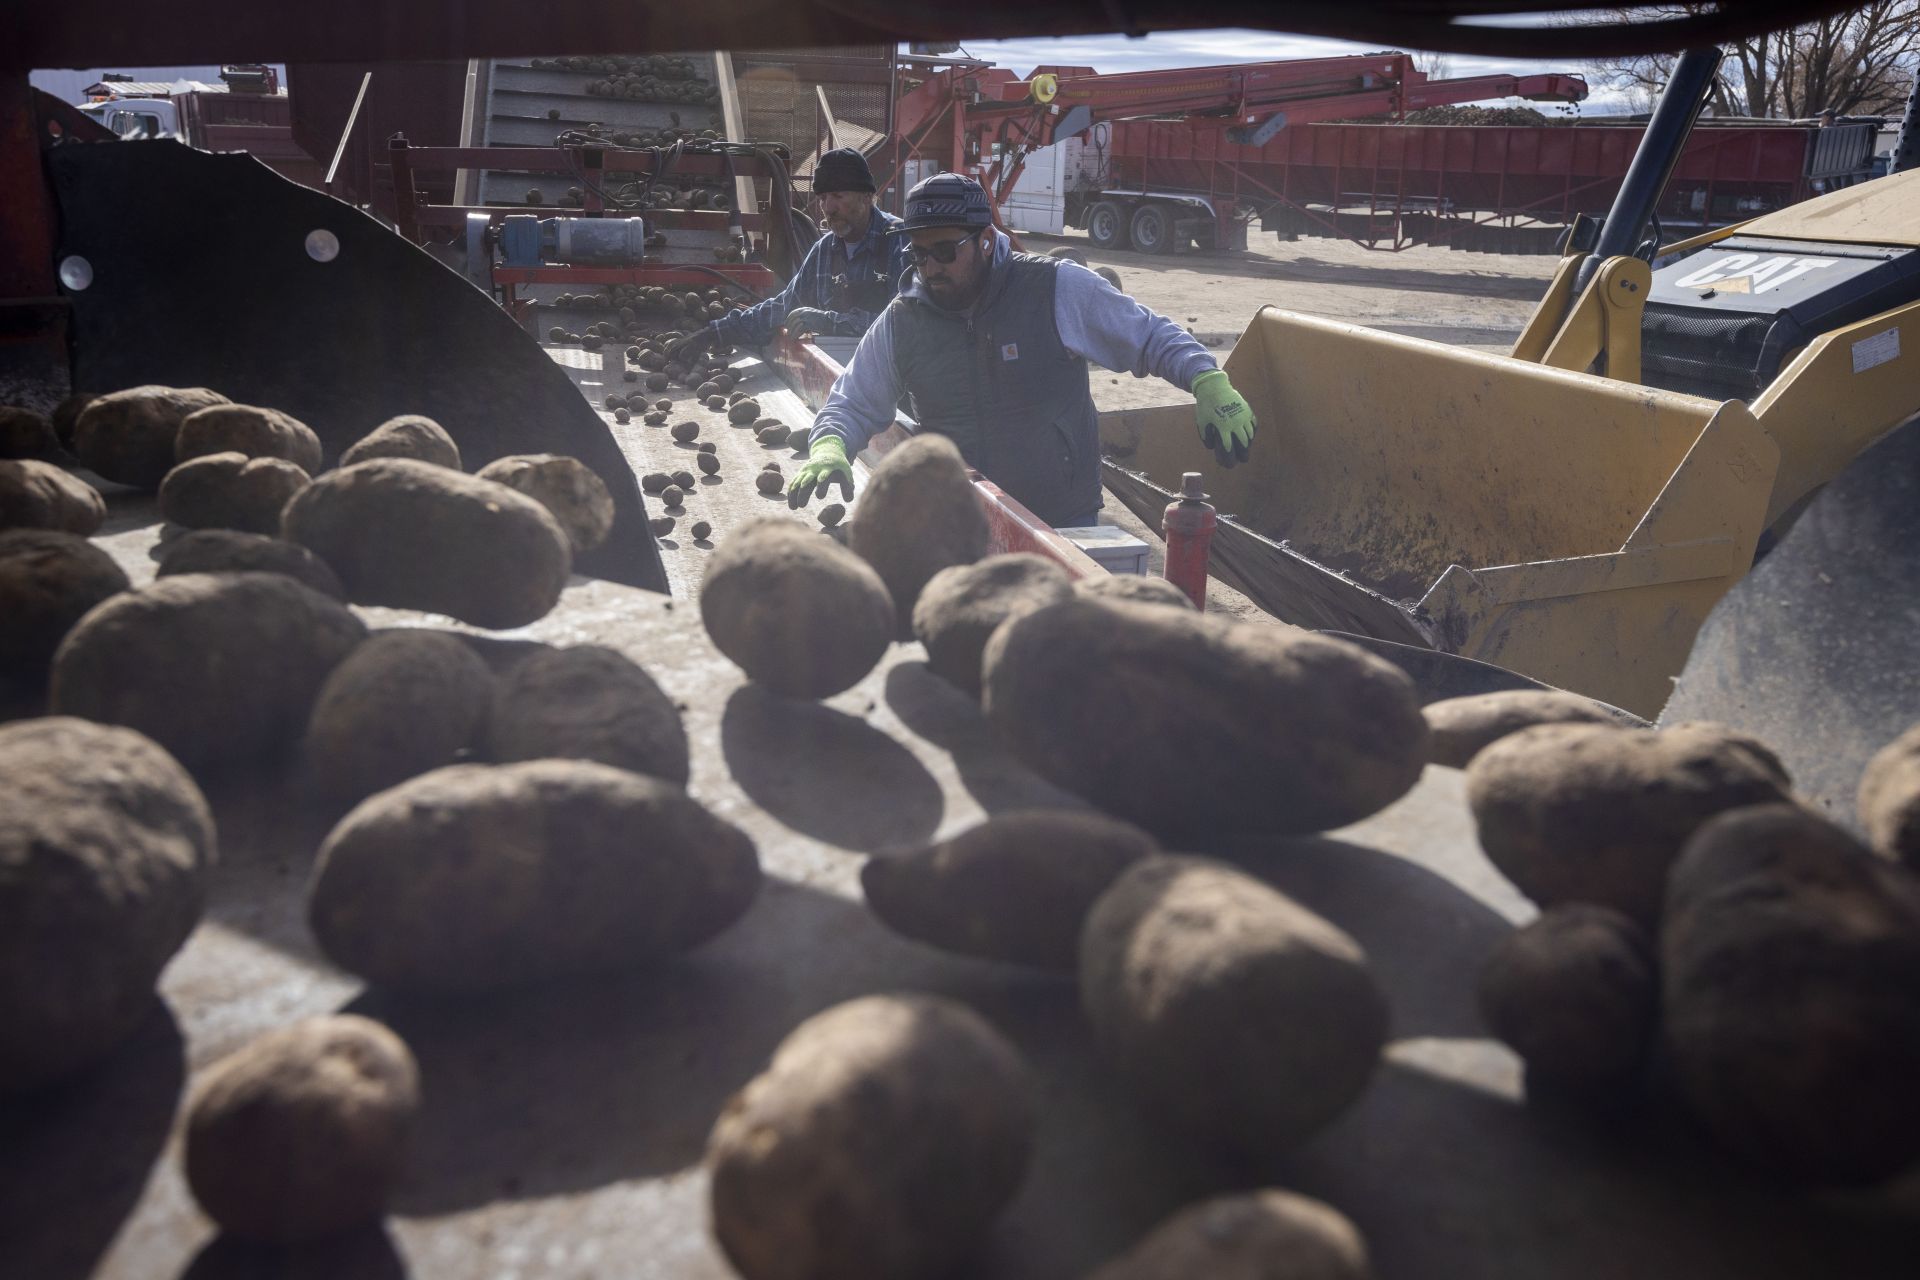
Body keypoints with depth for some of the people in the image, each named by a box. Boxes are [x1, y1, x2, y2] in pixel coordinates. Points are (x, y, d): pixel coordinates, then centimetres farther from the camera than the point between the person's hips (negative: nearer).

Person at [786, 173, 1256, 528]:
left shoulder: (1058, 289, -10)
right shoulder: (901, 321, 0)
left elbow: (1153, 337, -2)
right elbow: (851, 405, 5)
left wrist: (1209, 382, -18)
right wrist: (828, 449, -17)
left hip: (1065, 523, -2)